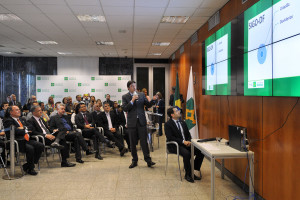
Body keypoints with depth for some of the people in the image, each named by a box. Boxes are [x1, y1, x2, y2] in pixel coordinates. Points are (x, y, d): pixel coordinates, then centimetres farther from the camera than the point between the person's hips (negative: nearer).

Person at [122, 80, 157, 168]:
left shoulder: (141, 95, 7)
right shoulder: (125, 97, 2)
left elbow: (148, 105, 6)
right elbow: (125, 109, -9)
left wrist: (153, 100, -12)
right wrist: (132, 100, -16)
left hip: (141, 121, 1)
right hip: (132, 122, 0)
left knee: (144, 141, 0)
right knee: (132, 143, 7)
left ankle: (148, 160, 5)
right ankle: (134, 160, 19)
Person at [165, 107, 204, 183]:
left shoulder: (183, 123, 17)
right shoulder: (168, 124, -4)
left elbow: (188, 134, 19)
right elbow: (170, 137, -15)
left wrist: (189, 141, -5)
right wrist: (183, 141, -20)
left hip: (186, 144, 7)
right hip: (174, 145, -7)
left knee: (200, 152, -13)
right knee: (187, 154, -34)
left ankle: (193, 171, 0)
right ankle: (188, 174, -15)